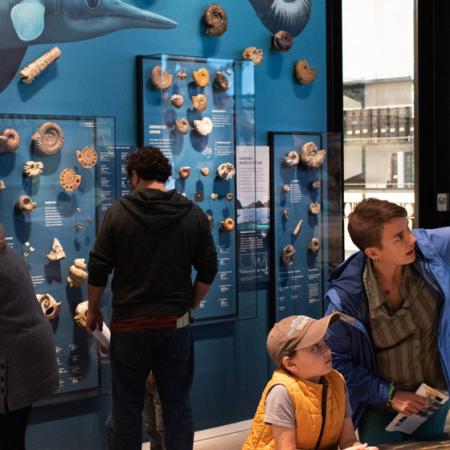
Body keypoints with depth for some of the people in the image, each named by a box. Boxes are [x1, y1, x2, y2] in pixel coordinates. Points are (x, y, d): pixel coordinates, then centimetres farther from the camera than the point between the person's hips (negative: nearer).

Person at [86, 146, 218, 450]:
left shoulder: (118, 213, -6)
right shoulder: (194, 215, -1)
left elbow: (98, 270, -5)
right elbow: (208, 271, 2)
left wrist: (93, 310, 10)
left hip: (129, 324, -1)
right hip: (176, 323, 2)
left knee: (127, 408, 9)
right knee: (178, 407, 10)